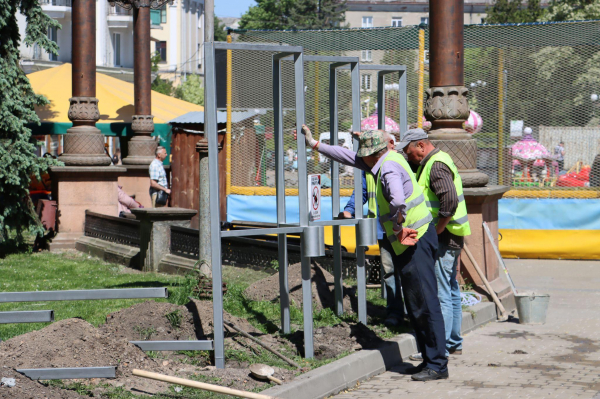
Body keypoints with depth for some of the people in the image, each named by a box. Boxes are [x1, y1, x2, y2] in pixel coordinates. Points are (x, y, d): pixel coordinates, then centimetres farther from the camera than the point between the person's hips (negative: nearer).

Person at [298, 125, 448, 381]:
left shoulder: (390, 168, -19)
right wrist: (315, 145, 29)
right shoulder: (380, 162, 12)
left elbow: (398, 200, -38)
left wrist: (398, 225, -20)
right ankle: (428, 361, 18)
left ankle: (438, 366, -6)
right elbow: (347, 156, 25)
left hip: (416, 242, -10)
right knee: (414, 306, 13)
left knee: (425, 304, -8)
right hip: (404, 244, 10)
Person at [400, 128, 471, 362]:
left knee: (440, 293, -8)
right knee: (451, 290, 16)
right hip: (450, 237, 11)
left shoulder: (437, 165, -16)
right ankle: (454, 342, 24)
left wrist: (437, 229, -21)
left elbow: (449, 200, -29)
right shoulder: (432, 163, 16)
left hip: (443, 238, -11)